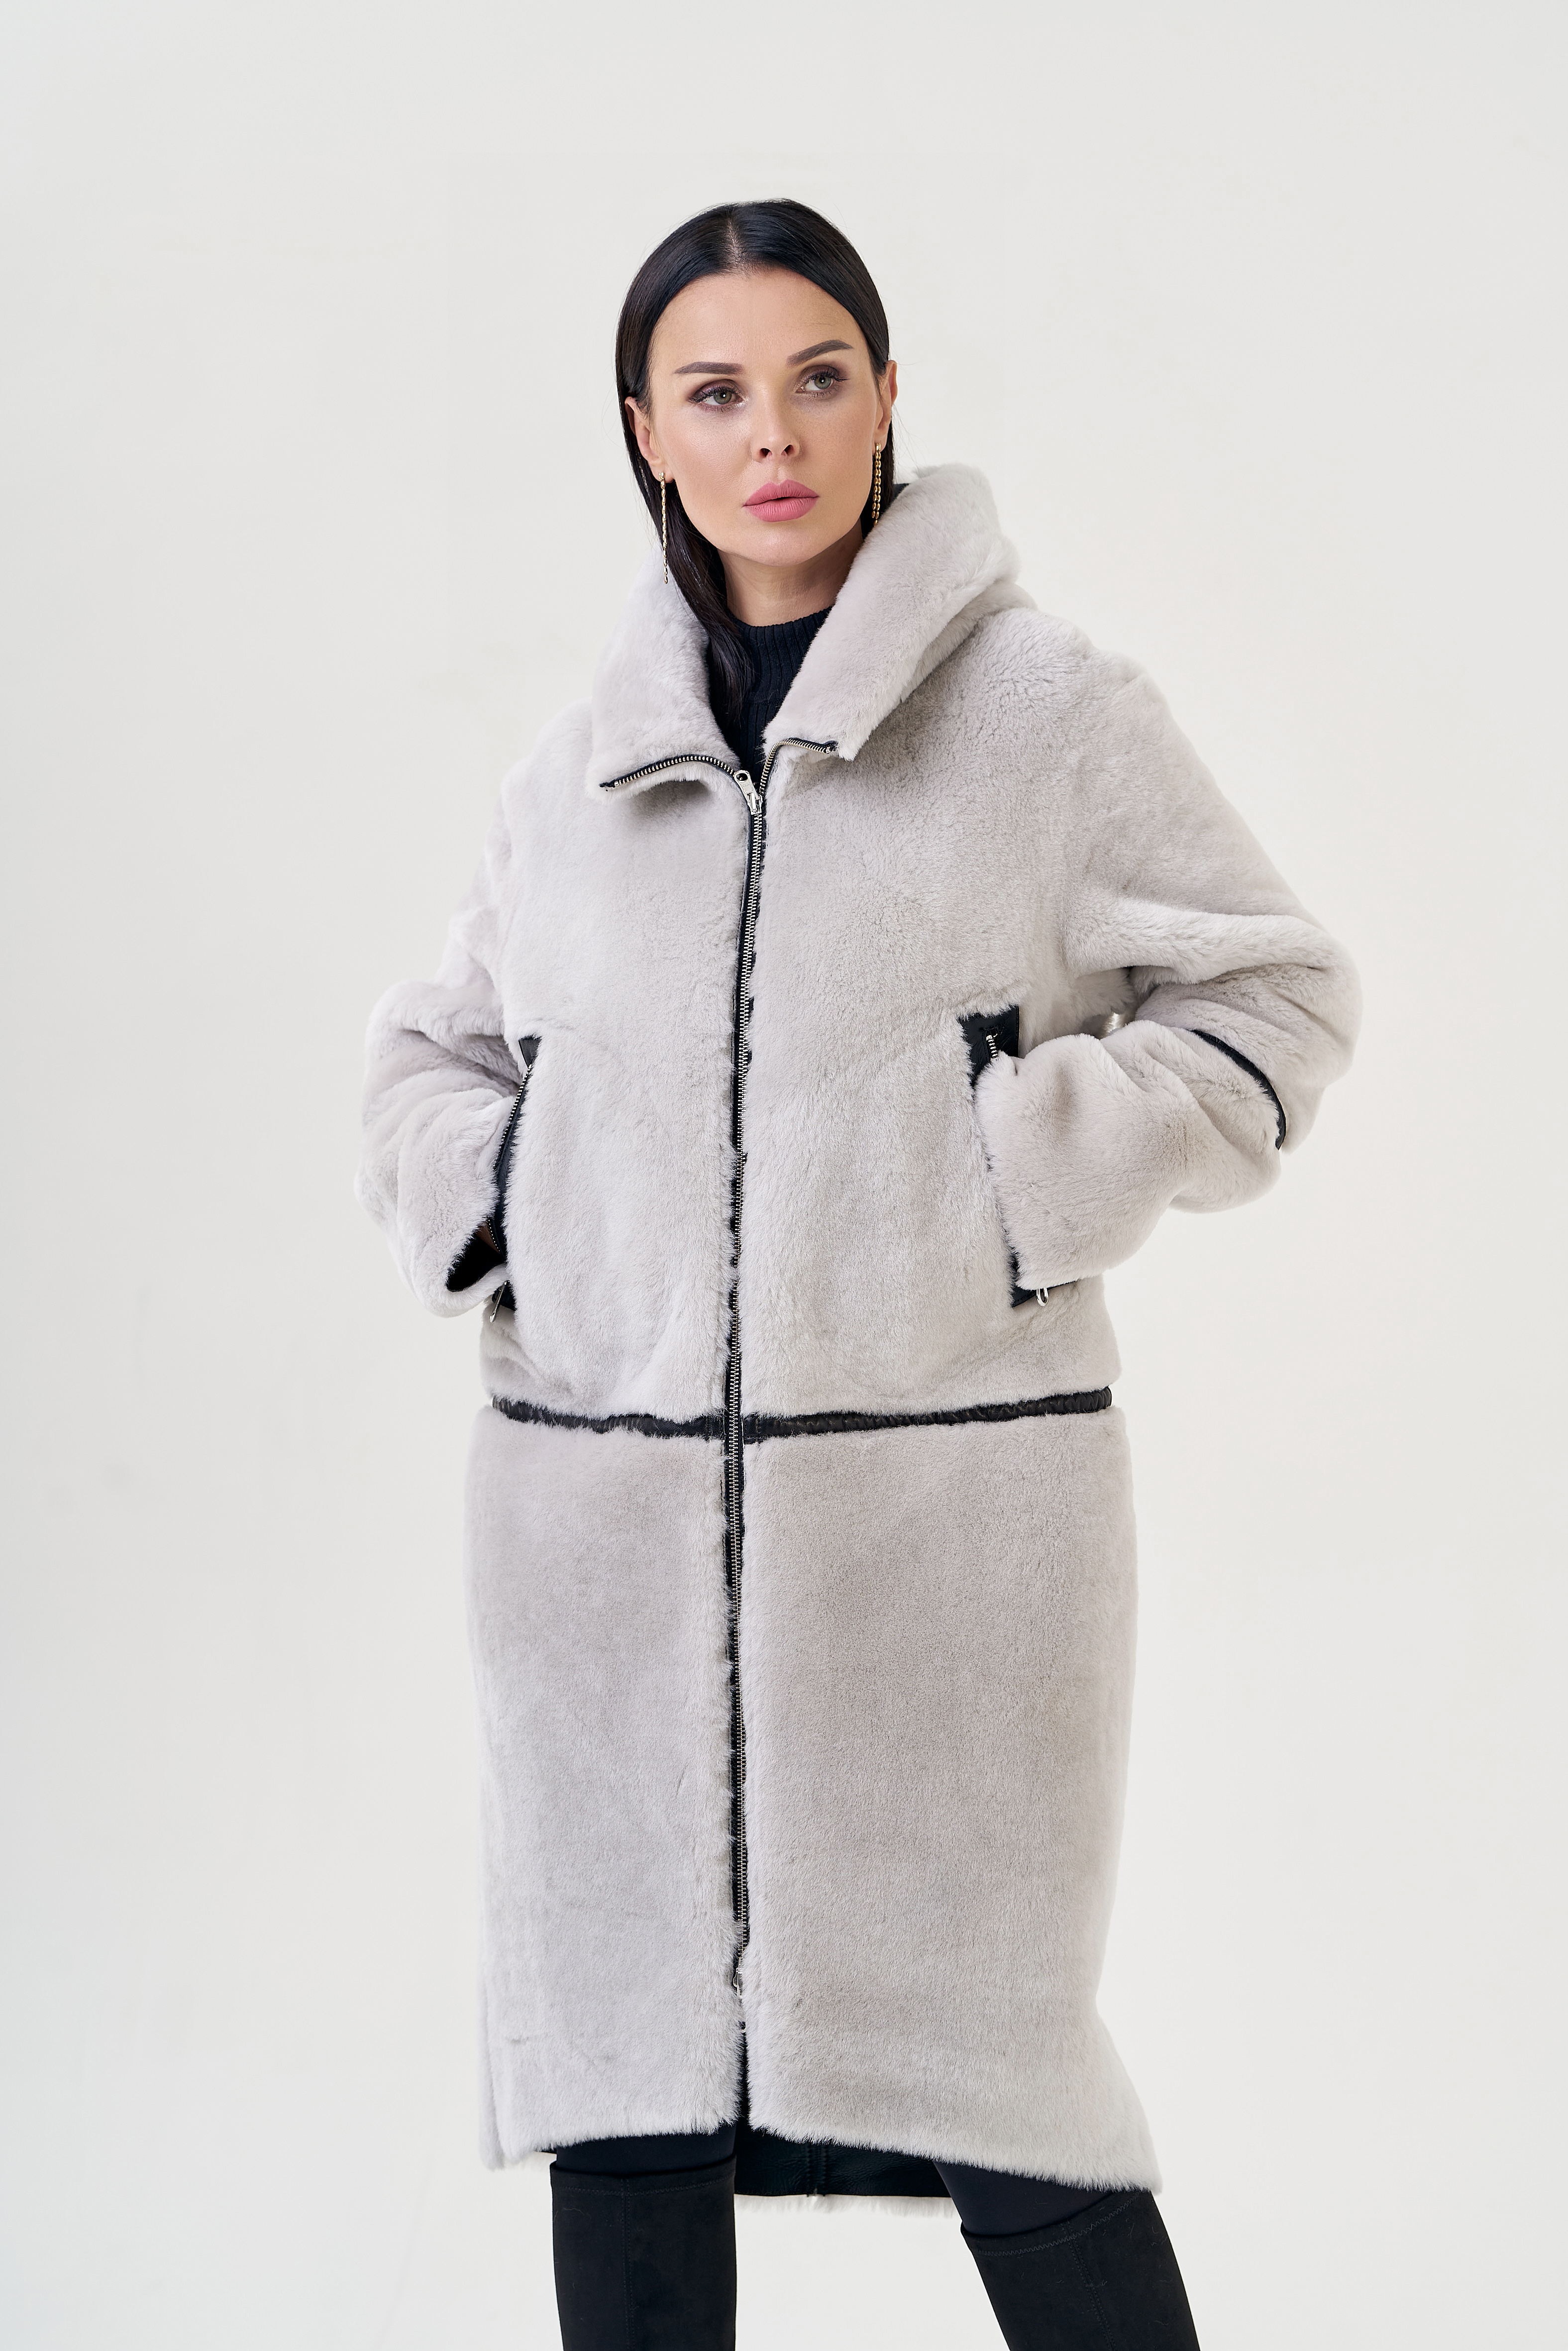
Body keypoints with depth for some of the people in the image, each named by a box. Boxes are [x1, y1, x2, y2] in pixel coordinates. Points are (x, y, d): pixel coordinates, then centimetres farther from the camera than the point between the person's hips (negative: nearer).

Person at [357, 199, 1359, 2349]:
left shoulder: (1048, 710, 1)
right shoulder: (583, 761, 12)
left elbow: (1275, 1000, 3)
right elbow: (432, 1052, 24)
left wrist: (1020, 1183, -9)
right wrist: (488, 1219, 4)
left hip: (942, 1491, -4)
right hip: (606, 1510, 4)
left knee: (992, 2069, -1)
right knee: (622, 2078, 9)